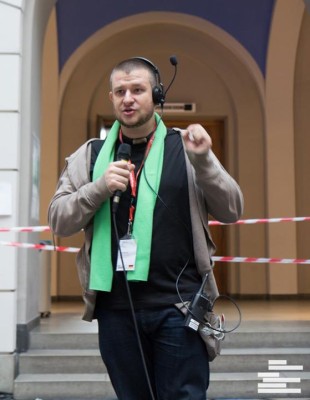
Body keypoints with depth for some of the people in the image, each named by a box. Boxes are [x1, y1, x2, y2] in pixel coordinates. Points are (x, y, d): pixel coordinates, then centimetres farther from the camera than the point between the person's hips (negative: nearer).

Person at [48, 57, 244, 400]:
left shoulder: (185, 149, 3)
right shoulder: (91, 154, 9)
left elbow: (231, 211, 1)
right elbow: (58, 221, 5)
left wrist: (203, 160, -14)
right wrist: (100, 187, -11)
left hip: (178, 306, -2)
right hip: (115, 307, 2)